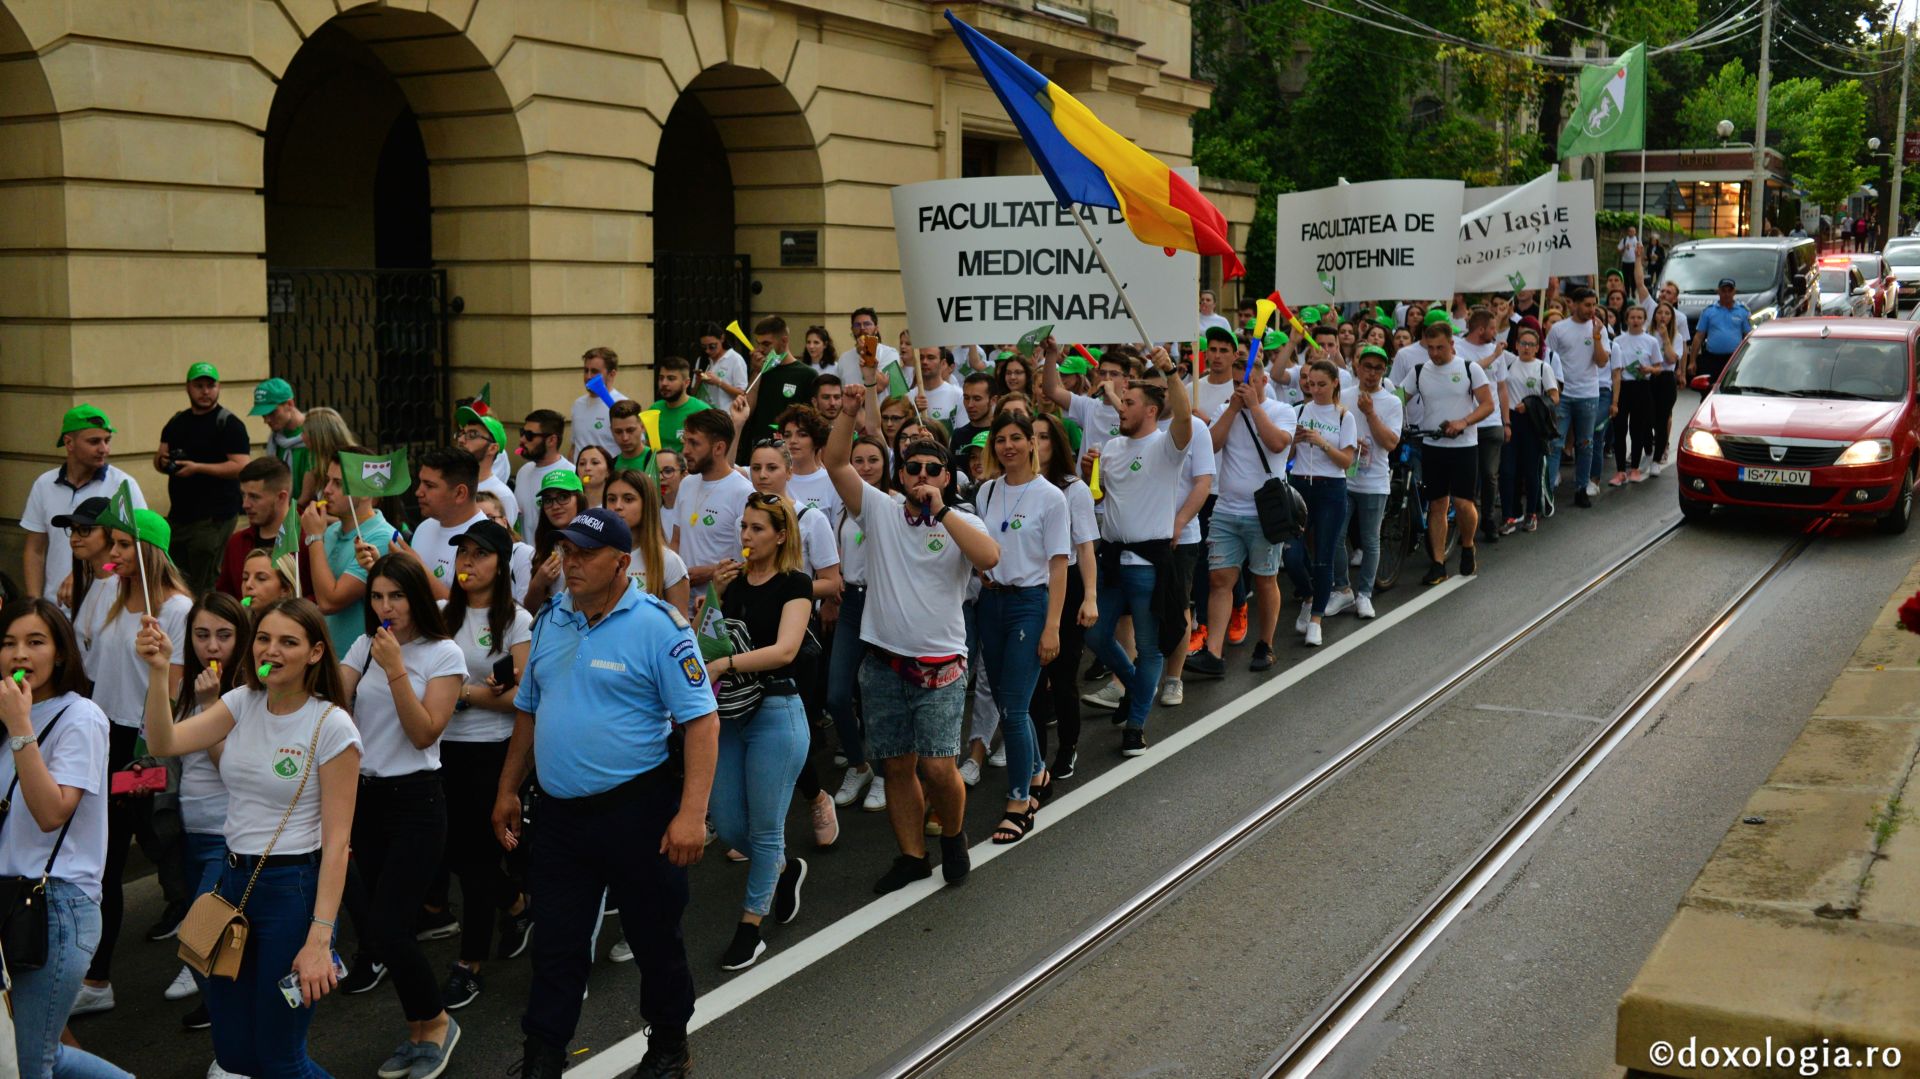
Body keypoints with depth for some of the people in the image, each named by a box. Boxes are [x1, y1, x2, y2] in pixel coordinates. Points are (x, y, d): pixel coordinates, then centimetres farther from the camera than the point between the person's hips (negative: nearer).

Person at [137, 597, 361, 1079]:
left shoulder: (331, 726, -14)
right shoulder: (243, 702, 3)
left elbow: (336, 841, -16)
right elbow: (165, 744, -10)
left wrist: (319, 938, -20)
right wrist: (158, 671, -23)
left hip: (294, 888, -6)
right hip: (235, 879, 6)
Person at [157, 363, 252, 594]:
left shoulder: (229, 424, -5)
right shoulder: (177, 422, 17)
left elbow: (241, 467, -15)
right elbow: (159, 460, 22)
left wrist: (197, 468, -20)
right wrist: (162, 460, -3)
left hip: (214, 517, -7)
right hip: (179, 513, 7)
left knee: (203, 586, -9)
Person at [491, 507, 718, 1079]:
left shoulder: (657, 625, -14)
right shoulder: (552, 619, 7)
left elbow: (701, 720, -17)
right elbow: (529, 710, 18)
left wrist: (691, 813, -23)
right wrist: (508, 791, 16)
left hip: (635, 810, -5)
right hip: (559, 812, 5)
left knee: (655, 939, 11)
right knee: (556, 944, 11)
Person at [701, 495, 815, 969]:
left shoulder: (794, 584, -7)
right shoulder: (734, 580, 10)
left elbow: (785, 649, -22)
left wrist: (723, 664, -31)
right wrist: (714, 596, -4)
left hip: (775, 711, -6)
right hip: (727, 711, 6)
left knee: (764, 829, 1)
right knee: (728, 826, 9)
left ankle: (751, 926, 15)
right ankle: (785, 869, 38)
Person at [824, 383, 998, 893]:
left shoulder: (961, 522, 0)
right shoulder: (880, 510, 5)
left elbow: (989, 558, -21)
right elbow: (836, 463, -3)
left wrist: (941, 511, -23)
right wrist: (850, 411, -15)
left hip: (940, 664, -3)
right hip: (883, 661, 3)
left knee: (938, 767, -9)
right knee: (897, 766, 9)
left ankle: (953, 835, 18)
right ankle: (912, 856, 23)